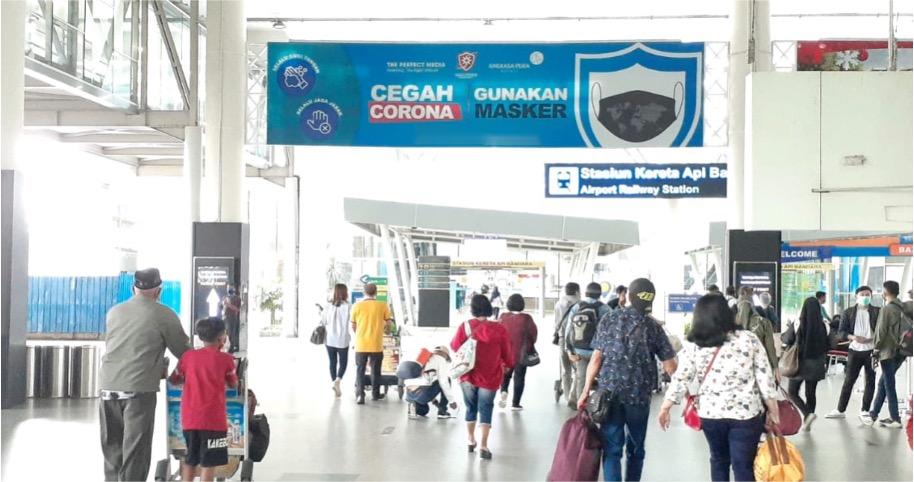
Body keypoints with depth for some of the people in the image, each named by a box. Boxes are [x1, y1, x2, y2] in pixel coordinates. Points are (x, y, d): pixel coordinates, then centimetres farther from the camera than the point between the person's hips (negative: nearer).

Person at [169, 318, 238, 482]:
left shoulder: (187, 356, 5)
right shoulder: (225, 359, -4)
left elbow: (174, 380, 15)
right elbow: (233, 384, 9)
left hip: (190, 418, 4)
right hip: (213, 419, -4)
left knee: (190, 459, 18)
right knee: (209, 461, 0)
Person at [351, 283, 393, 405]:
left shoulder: (357, 306, -3)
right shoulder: (383, 306, -5)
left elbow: (353, 326, 5)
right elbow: (388, 325, 1)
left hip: (361, 345, 0)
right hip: (376, 345, 0)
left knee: (360, 370, 7)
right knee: (375, 370, 15)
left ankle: (360, 395, -3)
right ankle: (375, 394, 25)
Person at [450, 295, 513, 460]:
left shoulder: (465, 327, -12)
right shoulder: (499, 329, -12)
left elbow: (454, 347, 0)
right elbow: (507, 352, -2)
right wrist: (508, 365, 18)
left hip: (468, 375, 1)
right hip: (490, 377, -1)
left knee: (471, 407, 19)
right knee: (486, 409, 5)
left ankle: (470, 440, 29)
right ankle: (483, 445, -4)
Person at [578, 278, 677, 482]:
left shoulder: (609, 320, 2)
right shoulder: (653, 327, 1)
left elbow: (596, 359, -2)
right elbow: (670, 367, -1)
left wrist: (586, 390, 3)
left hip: (609, 393, 0)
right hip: (639, 395, 0)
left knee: (612, 448, 1)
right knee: (636, 448, 17)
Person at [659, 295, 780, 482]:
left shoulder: (694, 347, -3)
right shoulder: (748, 339, -5)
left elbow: (680, 380, 0)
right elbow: (765, 378, -4)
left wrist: (665, 408, 12)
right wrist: (774, 411, 5)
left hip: (711, 414, 2)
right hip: (746, 414, -2)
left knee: (719, 461, 21)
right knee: (743, 466, 2)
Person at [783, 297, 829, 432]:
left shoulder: (799, 324, -13)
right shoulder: (823, 325, -5)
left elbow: (789, 341, -2)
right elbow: (827, 346, 3)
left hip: (800, 362, -3)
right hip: (816, 364, 3)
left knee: (792, 392, 8)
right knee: (811, 393, 12)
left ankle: (808, 414, -12)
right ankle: (807, 423, 13)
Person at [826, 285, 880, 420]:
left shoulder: (877, 312, 4)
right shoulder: (848, 312, 5)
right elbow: (841, 332, 1)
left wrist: (872, 338, -18)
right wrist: (853, 337, -18)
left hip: (871, 350, 0)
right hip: (855, 350, 0)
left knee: (870, 381, 5)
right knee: (848, 381, 2)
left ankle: (865, 410, 16)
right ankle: (840, 410, 7)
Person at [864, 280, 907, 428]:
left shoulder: (886, 309, -13)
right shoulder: (902, 308, 9)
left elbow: (881, 331, -14)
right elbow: (904, 329, 10)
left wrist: (876, 349, -5)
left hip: (888, 351, -8)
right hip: (899, 351, 8)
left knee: (889, 386, 0)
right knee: (883, 384, 14)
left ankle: (895, 419, 4)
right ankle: (872, 415, 20)